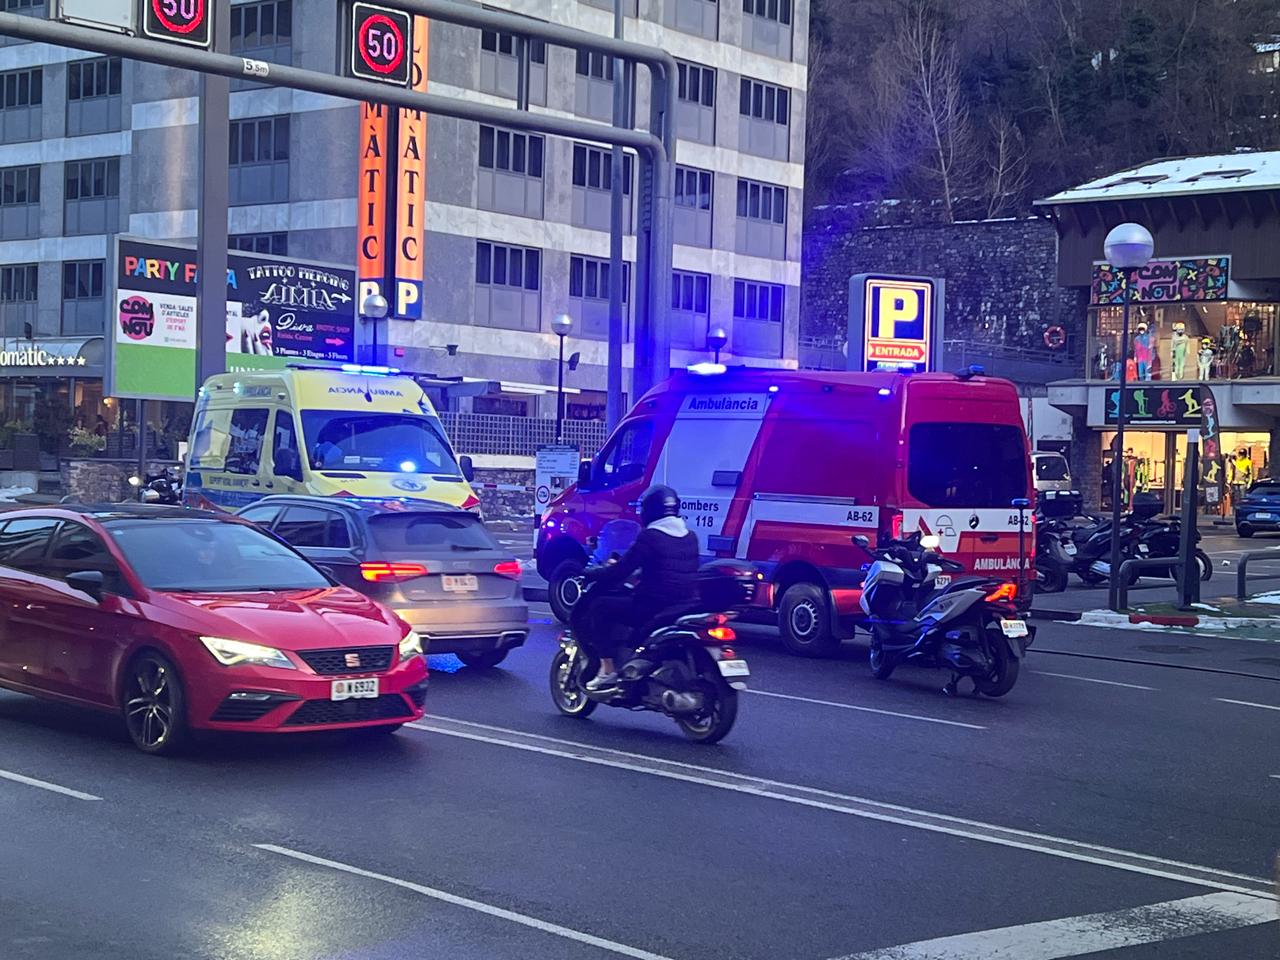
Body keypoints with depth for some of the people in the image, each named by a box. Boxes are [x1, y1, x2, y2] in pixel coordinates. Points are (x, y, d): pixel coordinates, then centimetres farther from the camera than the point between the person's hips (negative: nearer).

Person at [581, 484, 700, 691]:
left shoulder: (649, 537, -11)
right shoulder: (690, 537, 11)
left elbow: (619, 572, -9)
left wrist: (589, 574, 8)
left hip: (655, 607, -8)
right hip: (688, 607, 8)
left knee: (599, 608, 5)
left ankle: (608, 669, -2)